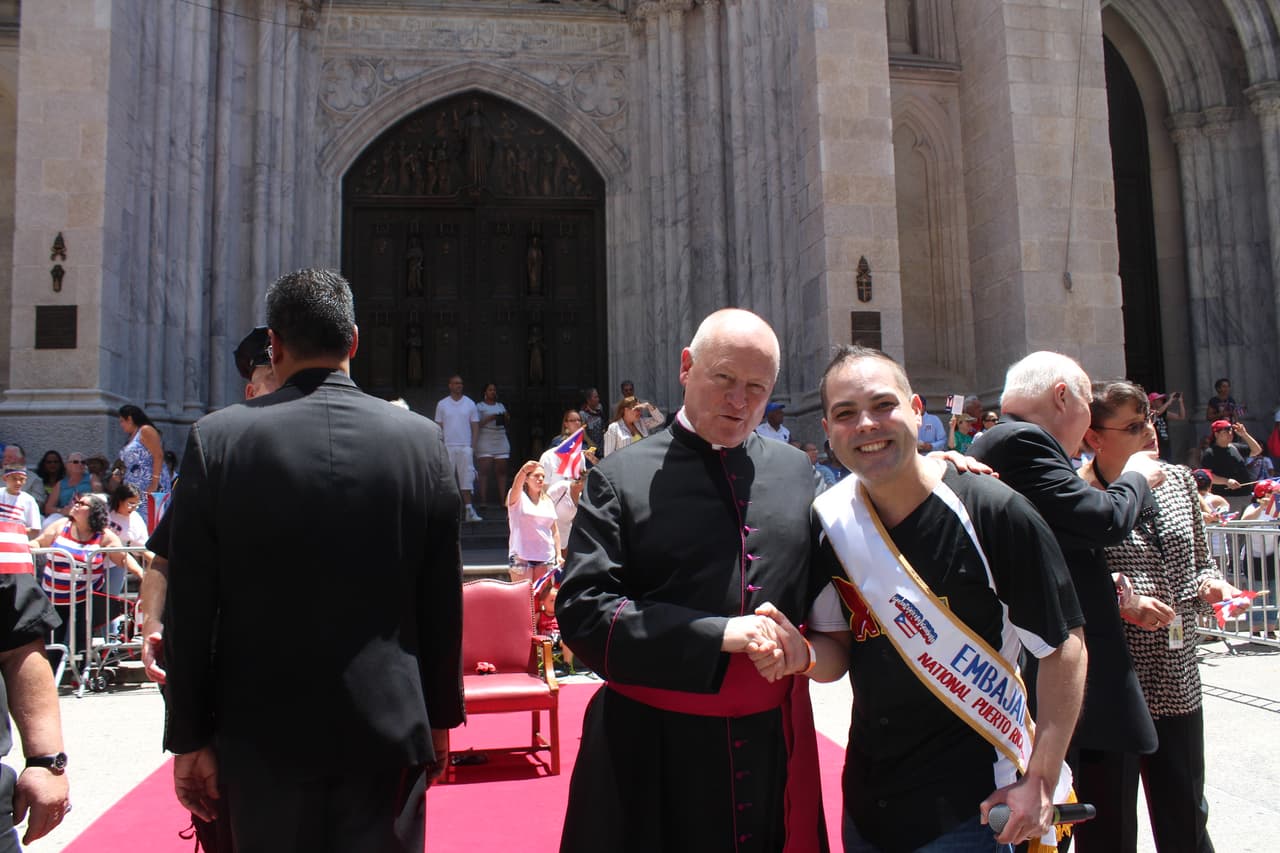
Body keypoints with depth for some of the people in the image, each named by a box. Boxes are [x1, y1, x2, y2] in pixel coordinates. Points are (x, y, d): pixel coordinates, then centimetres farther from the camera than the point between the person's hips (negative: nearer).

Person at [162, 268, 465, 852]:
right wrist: (440, 718, 10)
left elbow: (189, 606, -6)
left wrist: (189, 737, 4)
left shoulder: (217, 438, -9)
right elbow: (443, 601, -1)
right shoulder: (421, 439, -6)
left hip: (263, 730, 0)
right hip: (387, 726, 1)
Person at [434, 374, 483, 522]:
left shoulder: (470, 403, 7)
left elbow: (475, 426, 7)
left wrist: (472, 446, -2)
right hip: (447, 447, 0)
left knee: (466, 478, -1)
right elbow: (438, 427, 7)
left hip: (465, 447, 0)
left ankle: (468, 510, 1)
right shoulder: (442, 404, 7)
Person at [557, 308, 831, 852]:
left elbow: (822, 584, 18)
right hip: (654, 749, -3)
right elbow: (582, 610, -13)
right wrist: (717, 634, -19)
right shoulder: (620, 479, -6)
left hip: (774, 741, 3)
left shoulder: (797, 472, 5)